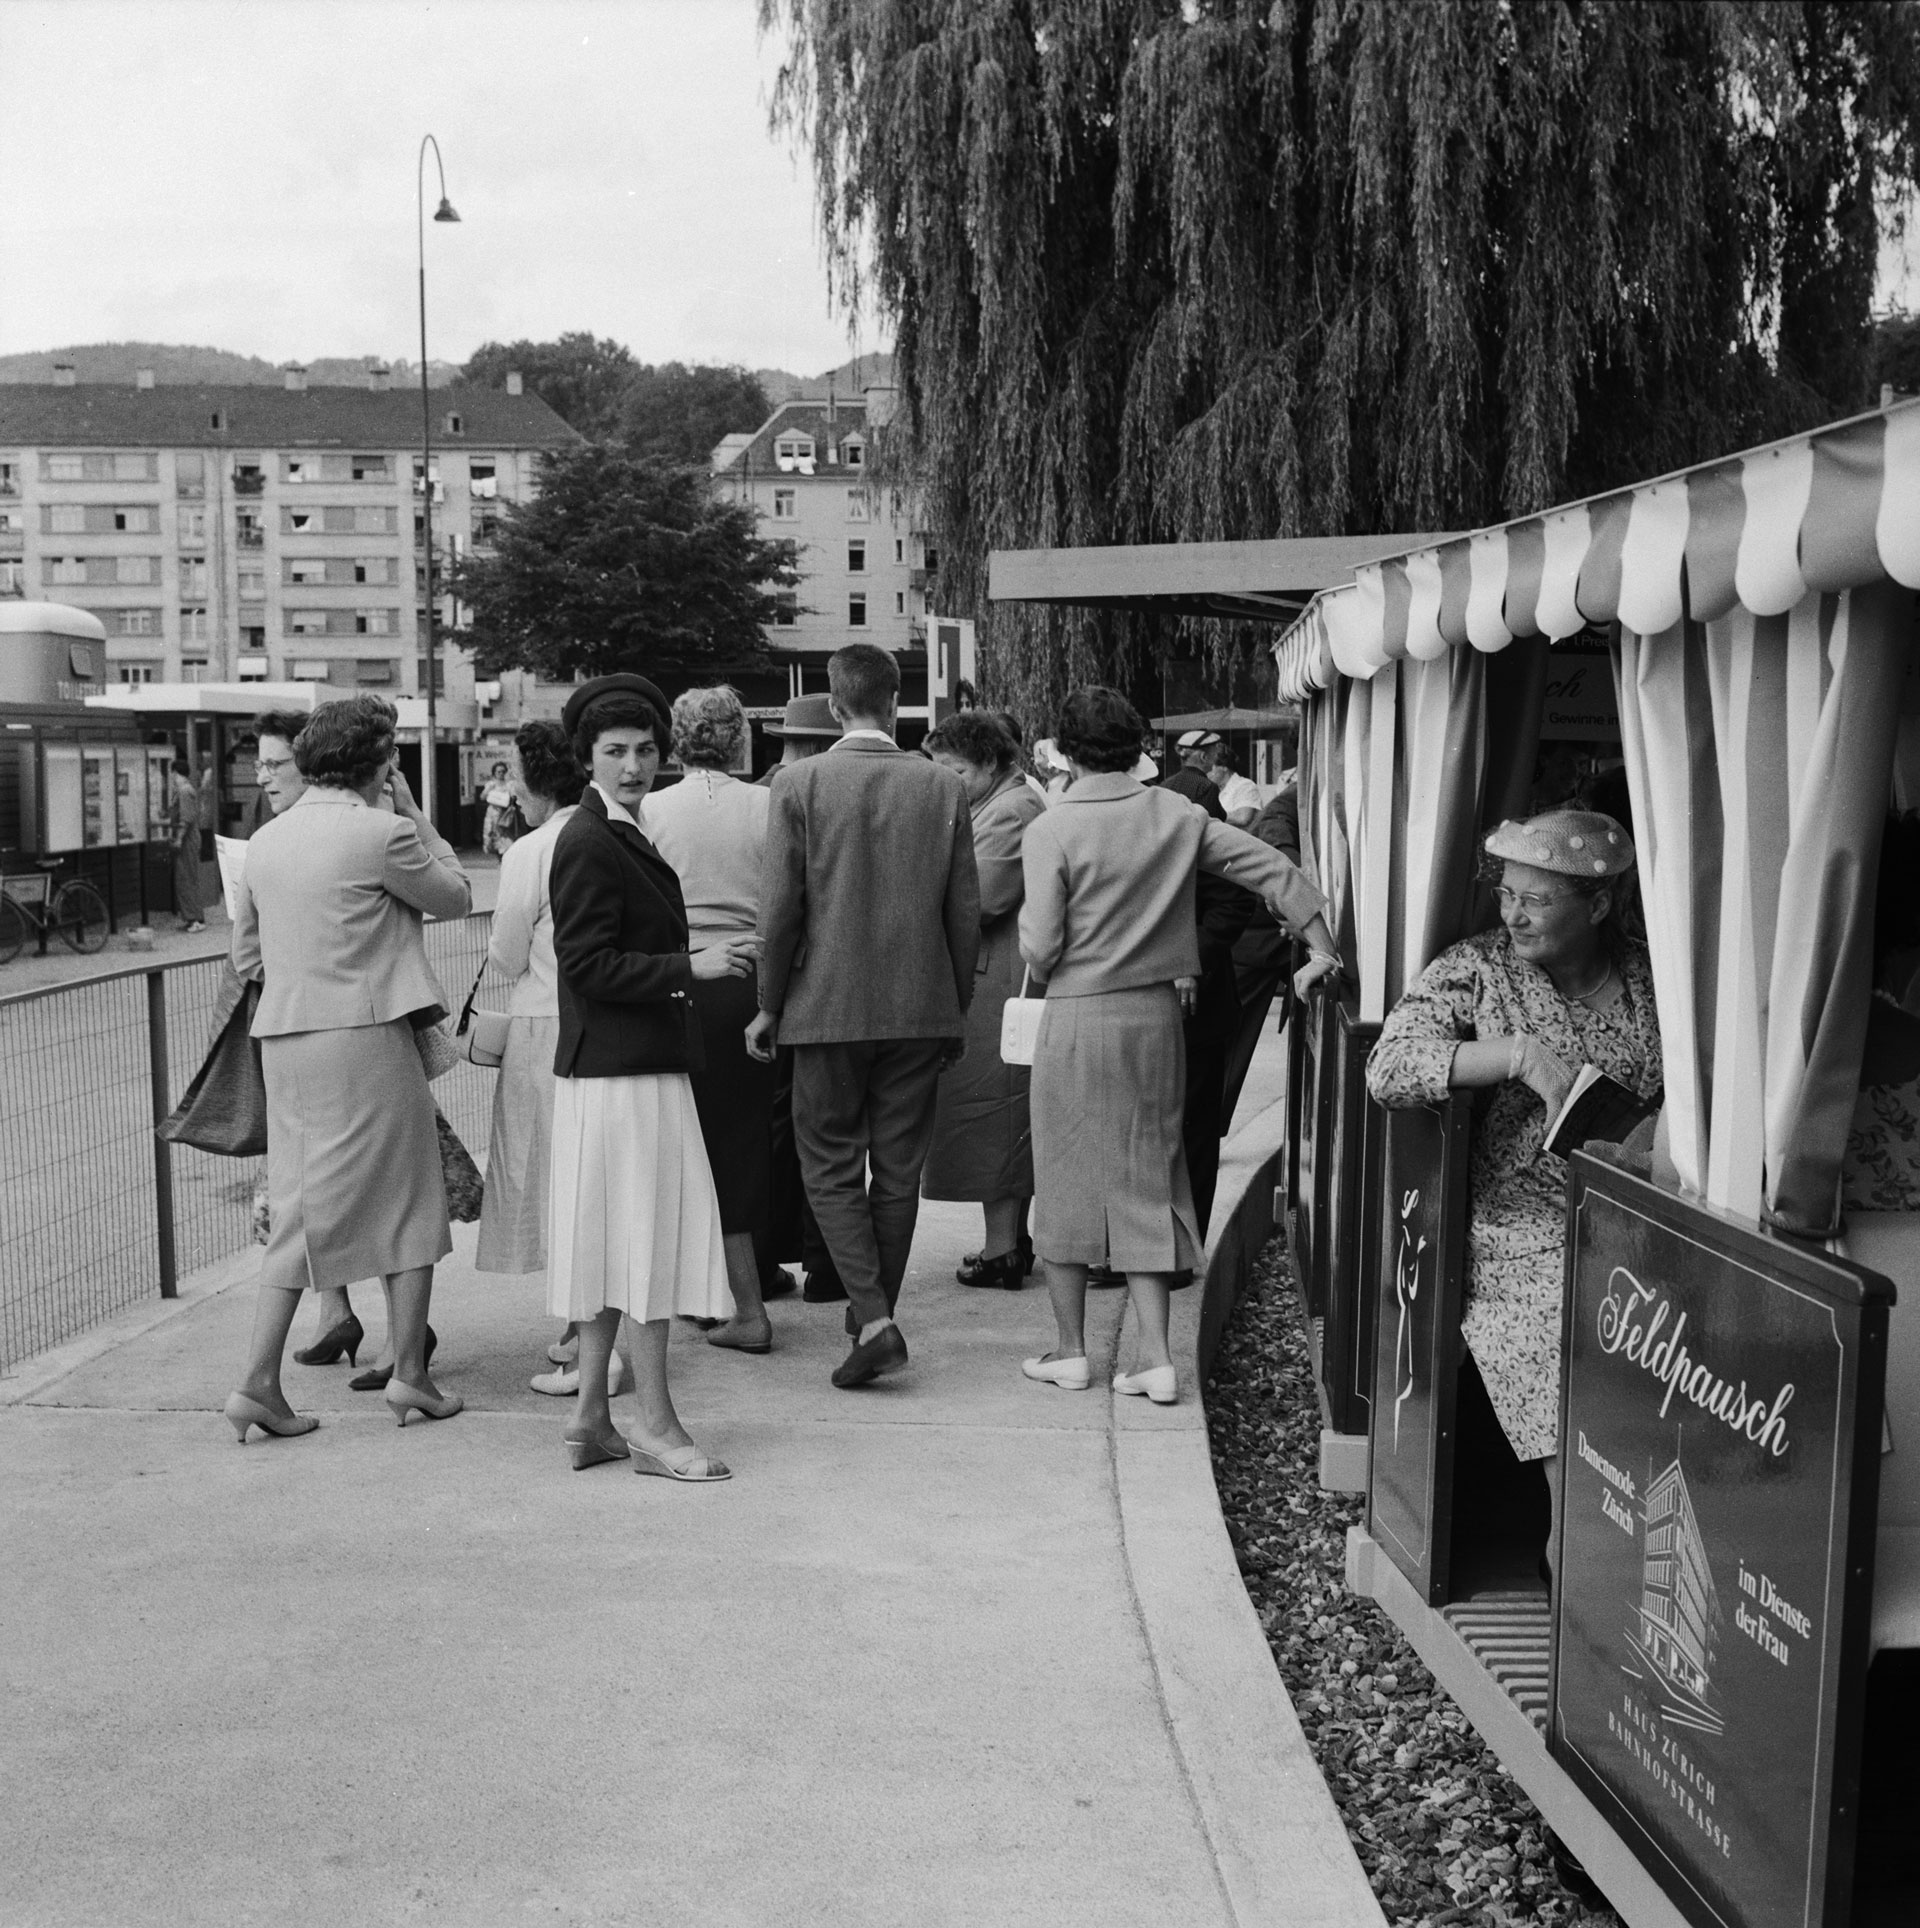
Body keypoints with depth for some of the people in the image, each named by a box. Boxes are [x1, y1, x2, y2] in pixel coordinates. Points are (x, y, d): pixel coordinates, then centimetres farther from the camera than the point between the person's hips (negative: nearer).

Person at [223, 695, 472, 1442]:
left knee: (298, 1210, 11)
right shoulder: (380, 832, -10)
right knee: (408, 1204, 8)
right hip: (365, 1035, -6)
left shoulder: (265, 840, 10)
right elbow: (456, 898, 4)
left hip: (282, 1038, 6)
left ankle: (259, 1382, 6)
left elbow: (244, 953, 15)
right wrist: (413, 814, 7)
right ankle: (408, 1372, 11)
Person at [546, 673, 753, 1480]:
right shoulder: (588, 844, -15)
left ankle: (591, 1419, 21)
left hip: (625, 1067, 10)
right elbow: (586, 963, -20)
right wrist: (691, 968, -20)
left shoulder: (618, 836, 16)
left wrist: (701, 961, 15)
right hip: (623, 1072, -10)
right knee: (647, 1238, -4)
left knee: (615, 1243, 14)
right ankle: (654, 1426, 4)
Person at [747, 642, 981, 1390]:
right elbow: (965, 912, 3)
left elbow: (780, 907, -8)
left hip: (829, 1007, -2)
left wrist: (769, 1005, 2)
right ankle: (876, 1316, 22)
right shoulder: (943, 787, 0)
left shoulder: (799, 784, -6)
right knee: (898, 1169, 12)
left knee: (832, 1165, 6)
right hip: (921, 1010, 3)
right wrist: (958, 1007, 13)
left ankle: (873, 1319, -8)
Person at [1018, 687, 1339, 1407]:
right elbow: (1272, 869, 3)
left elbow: (1040, 948, -14)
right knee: (1147, 1178, 10)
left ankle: (1070, 1349, 17)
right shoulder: (1176, 815, 1)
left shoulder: (1050, 831, -11)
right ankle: (1154, 1355, 7)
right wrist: (1322, 948, 9)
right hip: (1156, 1014, 4)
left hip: (1078, 1020, -4)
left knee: (1066, 1177, 9)